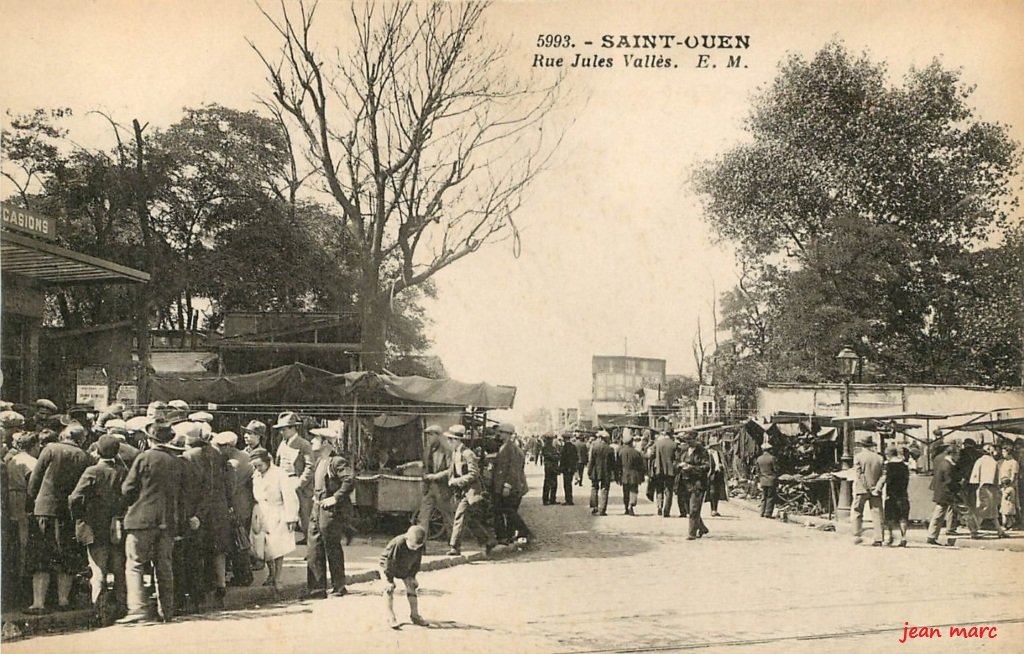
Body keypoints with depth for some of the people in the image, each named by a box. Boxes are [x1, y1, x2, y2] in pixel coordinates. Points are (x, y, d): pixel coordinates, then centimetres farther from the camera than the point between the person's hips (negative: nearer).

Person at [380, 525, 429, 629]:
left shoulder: (419, 547, -22)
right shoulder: (397, 544, -40)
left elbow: (417, 562, -4)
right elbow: (389, 562, -32)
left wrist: (412, 576, -4)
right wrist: (389, 580, -27)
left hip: (405, 569, 5)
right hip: (387, 567, -5)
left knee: (412, 588, 1)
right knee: (389, 589, -17)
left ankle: (415, 616, 10)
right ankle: (391, 618, -11)